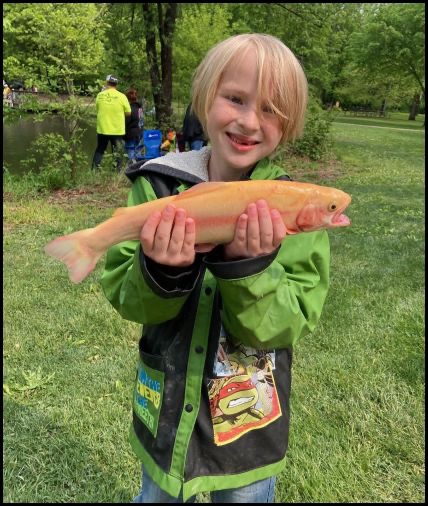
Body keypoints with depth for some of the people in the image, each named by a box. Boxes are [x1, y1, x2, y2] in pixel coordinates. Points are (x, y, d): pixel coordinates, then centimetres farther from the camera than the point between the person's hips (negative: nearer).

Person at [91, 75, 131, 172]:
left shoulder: (100, 95, -4)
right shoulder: (122, 96, -9)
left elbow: (97, 109, 9)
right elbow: (128, 113, -3)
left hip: (102, 129, 2)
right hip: (117, 130, -2)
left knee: (99, 150, 16)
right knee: (116, 153, 7)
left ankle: (94, 170, 16)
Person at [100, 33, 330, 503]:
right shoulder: (158, 185, -12)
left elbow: (288, 324, -19)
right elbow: (126, 300, -13)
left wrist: (249, 265, -37)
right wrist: (162, 271, -34)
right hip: (165, 413, 2)